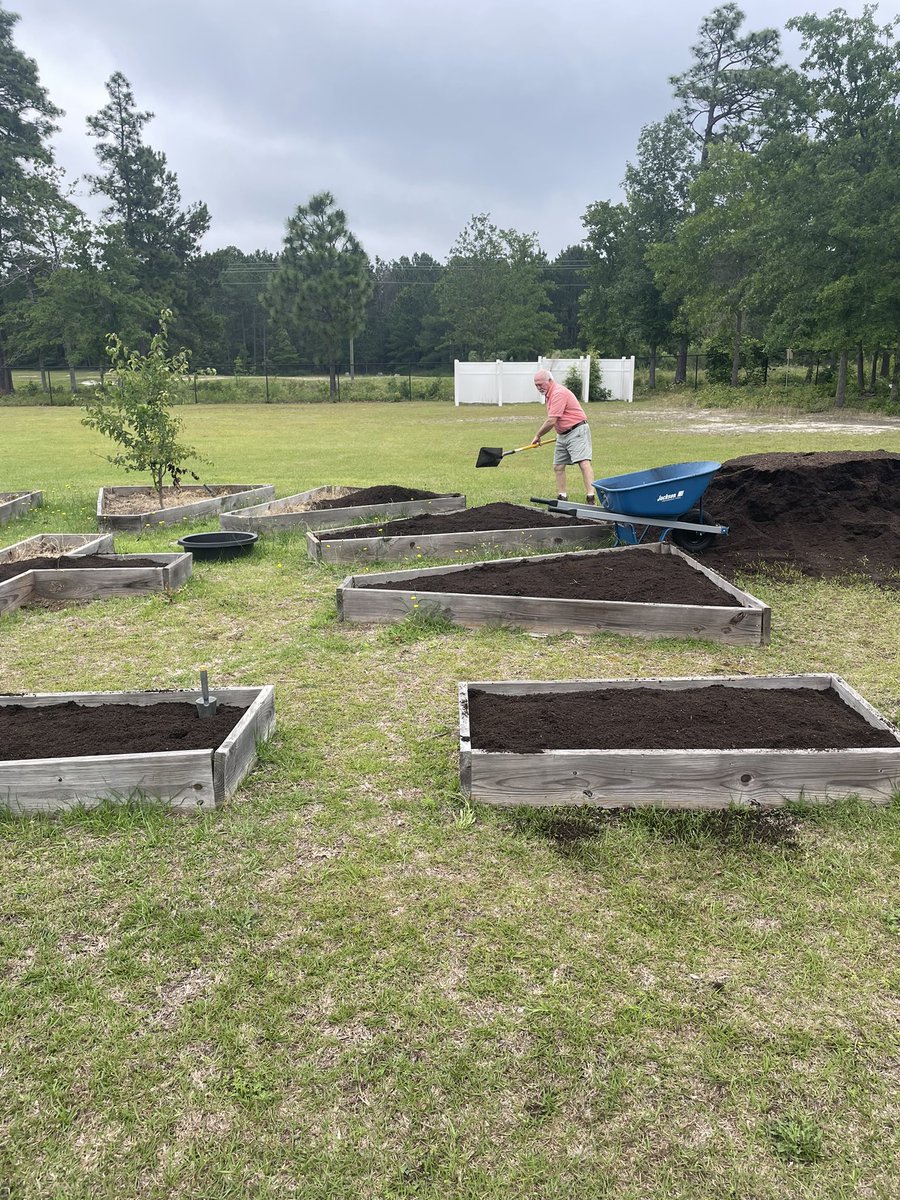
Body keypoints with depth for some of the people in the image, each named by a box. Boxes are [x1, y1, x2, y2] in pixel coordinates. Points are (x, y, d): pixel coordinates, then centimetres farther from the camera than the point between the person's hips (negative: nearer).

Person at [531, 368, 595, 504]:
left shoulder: (559, 393, -19)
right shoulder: (550, 394, 14)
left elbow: (551, 421, -23)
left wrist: (537, 436, -11)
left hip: (577, 431, -11)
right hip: (563, 435, 11)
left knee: (584, 462, -20)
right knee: (558, 467, 8)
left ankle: (591, 497, -29)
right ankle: (562, 497, 15)